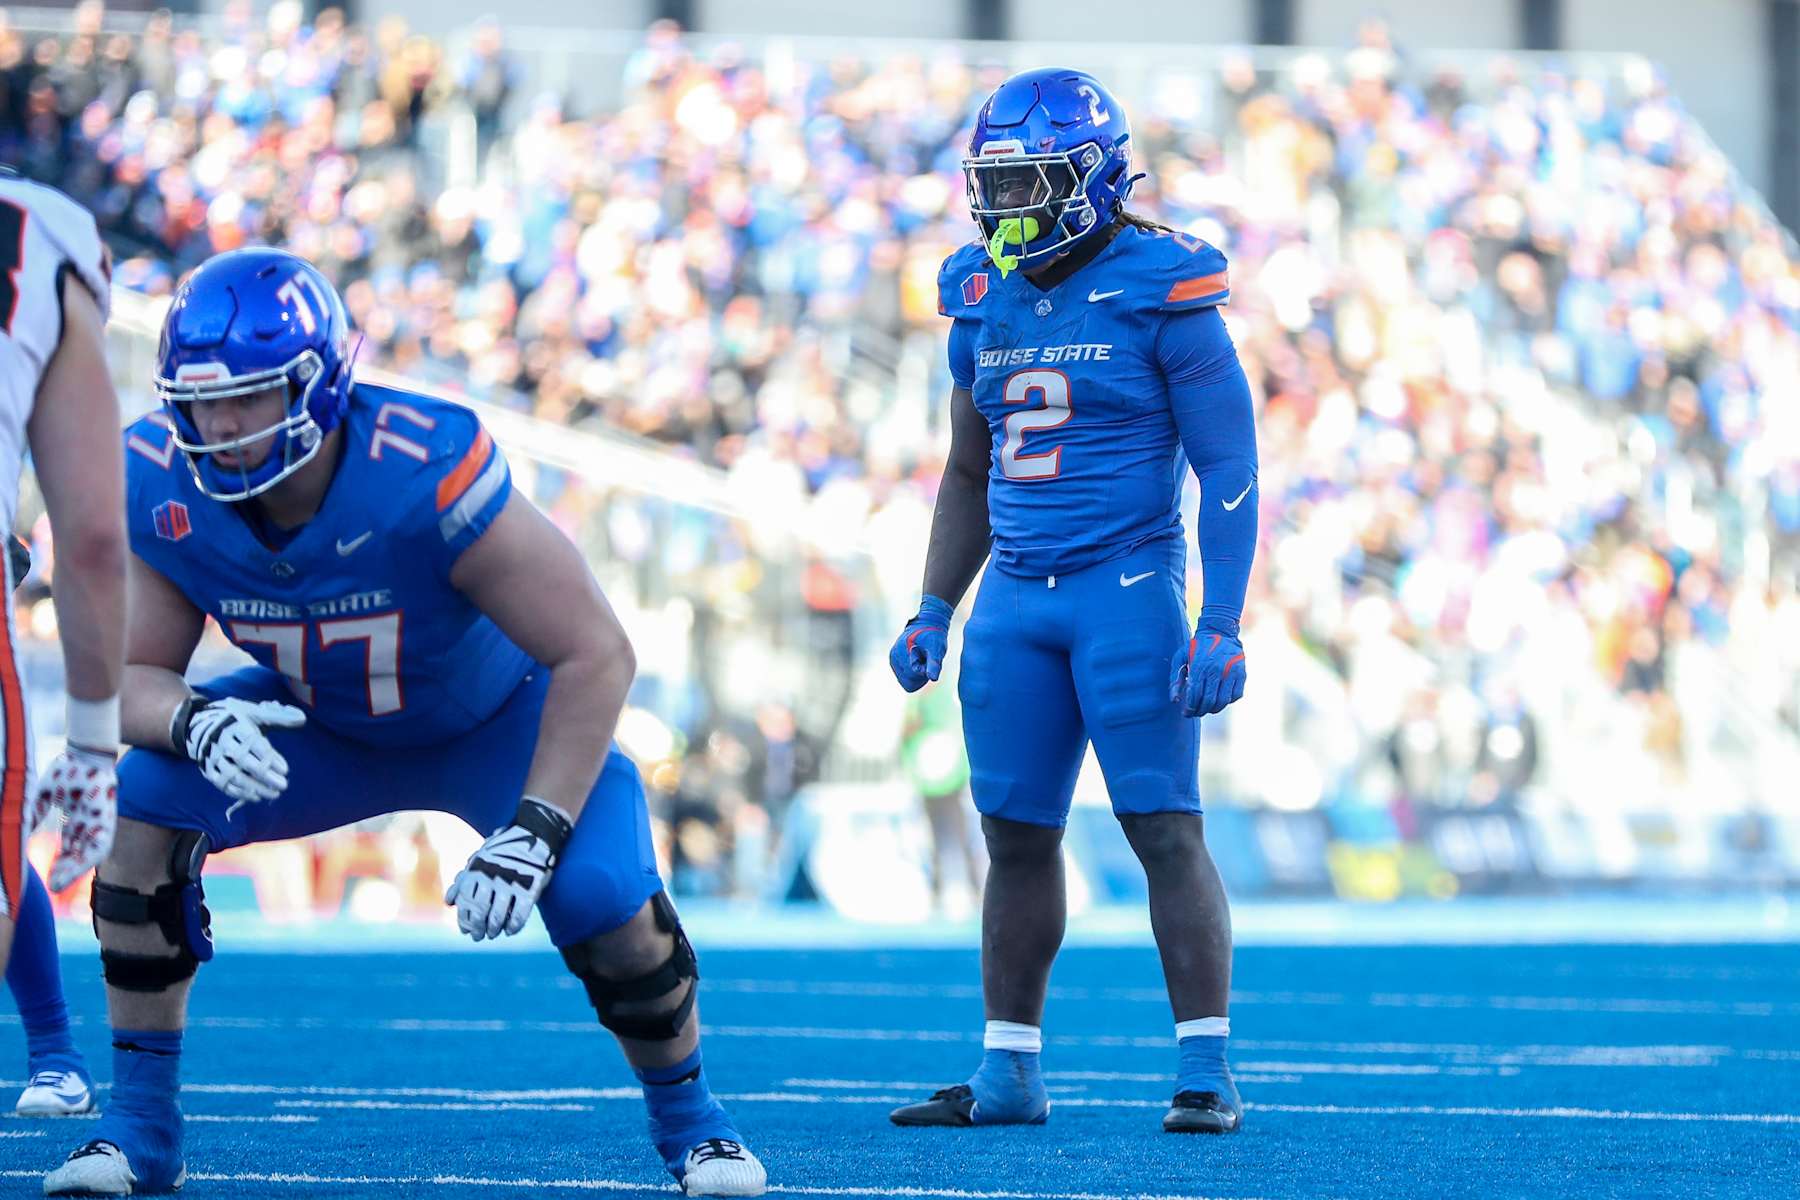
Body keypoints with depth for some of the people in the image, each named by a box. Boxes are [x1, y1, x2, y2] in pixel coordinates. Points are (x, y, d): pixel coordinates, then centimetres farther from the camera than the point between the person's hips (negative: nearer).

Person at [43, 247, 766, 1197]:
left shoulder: (427, 473, -38)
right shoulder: (166, 491, -25)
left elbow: (595, 656, -31)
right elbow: (133, 675, -13)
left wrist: (533, 832, -35)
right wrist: (193, 722, -38)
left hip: (497, 721, -3)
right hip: (321, 728, 3)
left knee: (603, 895, -26)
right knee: (142, 802, -21)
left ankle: (689, 1121, 5)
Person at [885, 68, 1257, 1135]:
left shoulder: (1162, 296, -9)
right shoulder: (987, 302, 10)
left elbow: (1229, 469, -9)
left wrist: (1223, 629, -15)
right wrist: (934, 611, 14)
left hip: (1130, 586, -6)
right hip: (1016, 597, 6)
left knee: (1167, 830, -7)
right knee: (1017, 837, 8)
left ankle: (1208, 1073, -3)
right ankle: (1009, 1072, 14)